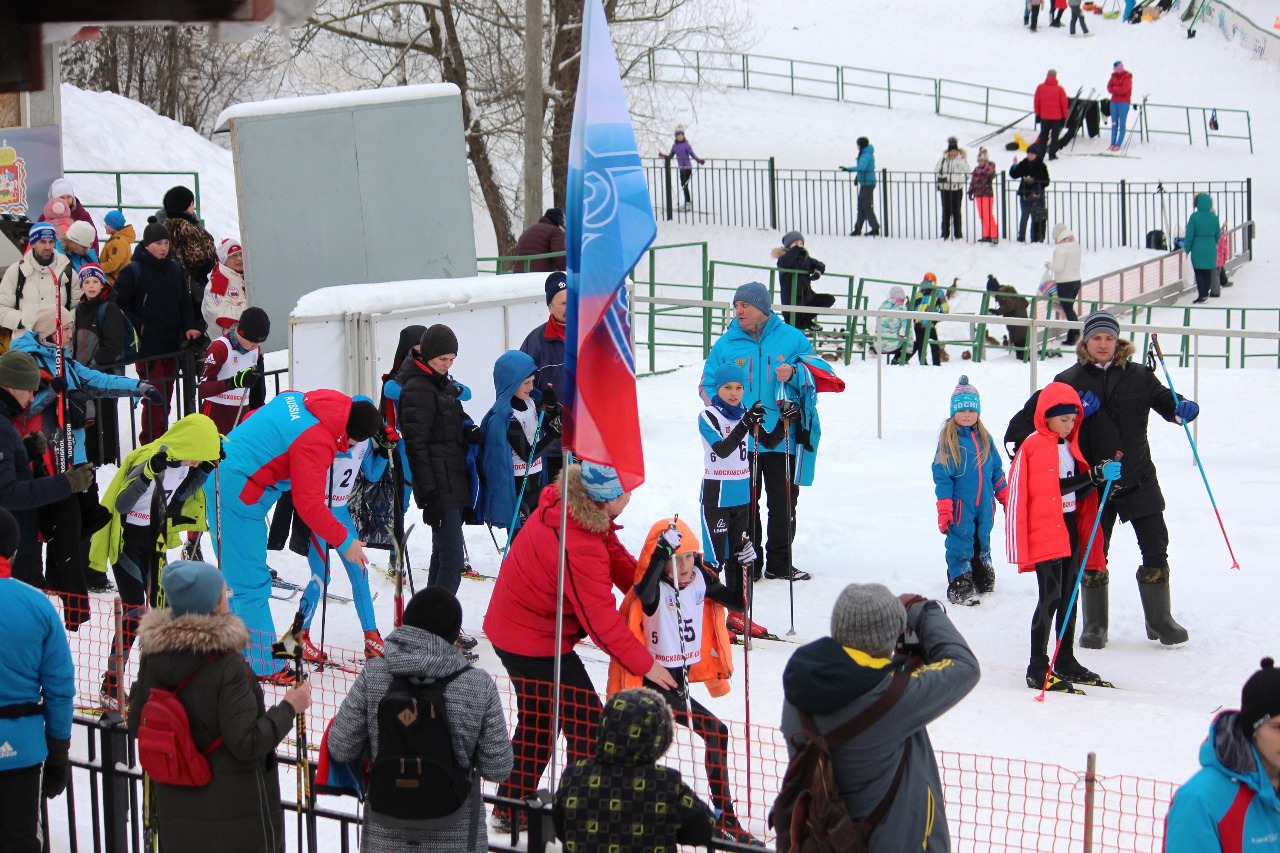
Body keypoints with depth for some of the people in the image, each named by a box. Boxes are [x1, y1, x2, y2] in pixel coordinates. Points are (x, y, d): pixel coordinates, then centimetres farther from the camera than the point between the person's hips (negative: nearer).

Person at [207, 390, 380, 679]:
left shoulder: (298, 400, 2)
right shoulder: (316, 442, -23)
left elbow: (253, 422, 17)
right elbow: (310, 506, -20)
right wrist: (345, 542, -10)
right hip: (237, 495, -10)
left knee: (239, 576, 19)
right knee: (252, 582, -2)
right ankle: (265, 666, 5)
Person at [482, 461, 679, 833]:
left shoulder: (567, 504, -6)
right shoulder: (579, 548, -34)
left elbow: (616, 557, 5)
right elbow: (600, 619, -26)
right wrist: (645, 665, -16)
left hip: (511, 630, 10)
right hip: (537, 643, -10)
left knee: (537, 723, 23)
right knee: (586, 723, 0)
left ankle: (510, 811, 35)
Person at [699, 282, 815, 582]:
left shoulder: (792, 338, 3)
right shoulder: (726, 344, 4)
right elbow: (709, 386, 7)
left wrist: (793, 375, -12)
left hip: (782, 438, 0)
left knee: (784, 504, 5)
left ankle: (779, 564, 16)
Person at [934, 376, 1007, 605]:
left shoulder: (985, 438, 8)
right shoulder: (948, 439, -7)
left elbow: (996, 470, 17)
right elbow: (941, 474, -9)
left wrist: (1005, 497, 17)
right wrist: (944, 507, -13)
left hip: (984, 504, 5)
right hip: (960, 504, -5)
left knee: (982, 543, 16)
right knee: (961, 544, -4)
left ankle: (984, 583, 29)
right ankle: (959, 587, 1)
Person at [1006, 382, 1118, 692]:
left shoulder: (1070, 446, 14)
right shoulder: (1032, 446, -10)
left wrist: (1098, 476, -3)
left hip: (1071, 528, 8)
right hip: (1044, 531, -8)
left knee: (1069, 597, 13)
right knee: (1051, 597, -11)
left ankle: (1066, 662, 23)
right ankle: (1038, 670, -7)